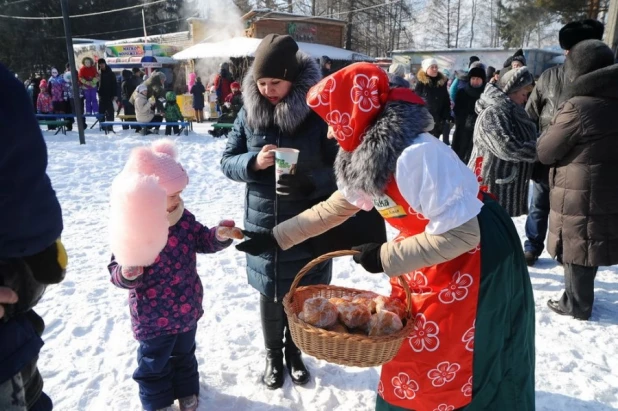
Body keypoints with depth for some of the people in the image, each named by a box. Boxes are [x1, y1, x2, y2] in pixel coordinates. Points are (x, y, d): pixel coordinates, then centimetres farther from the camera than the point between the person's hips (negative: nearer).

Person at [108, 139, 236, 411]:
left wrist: (219, 236, -18)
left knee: (185, 355, 27)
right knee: (154, 364, 18)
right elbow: (117, 274, -18)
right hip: (153, 316, -5)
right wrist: (127, 273, -42)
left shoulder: (183, 217, -7)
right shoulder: (132, 231, -24)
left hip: (187, 309, 5)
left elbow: (202, 241, 3)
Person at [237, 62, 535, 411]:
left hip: (476, 262, -8)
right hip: (430, 263, 8)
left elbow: (460, 234, -28)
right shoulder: (366, 157, -3)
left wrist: (385, 257, -22)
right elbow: (332, 209, 10)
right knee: (408, 355, 19)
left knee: (445, 370, 5)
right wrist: (275, 237, 11)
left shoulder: (416, 153, -30)